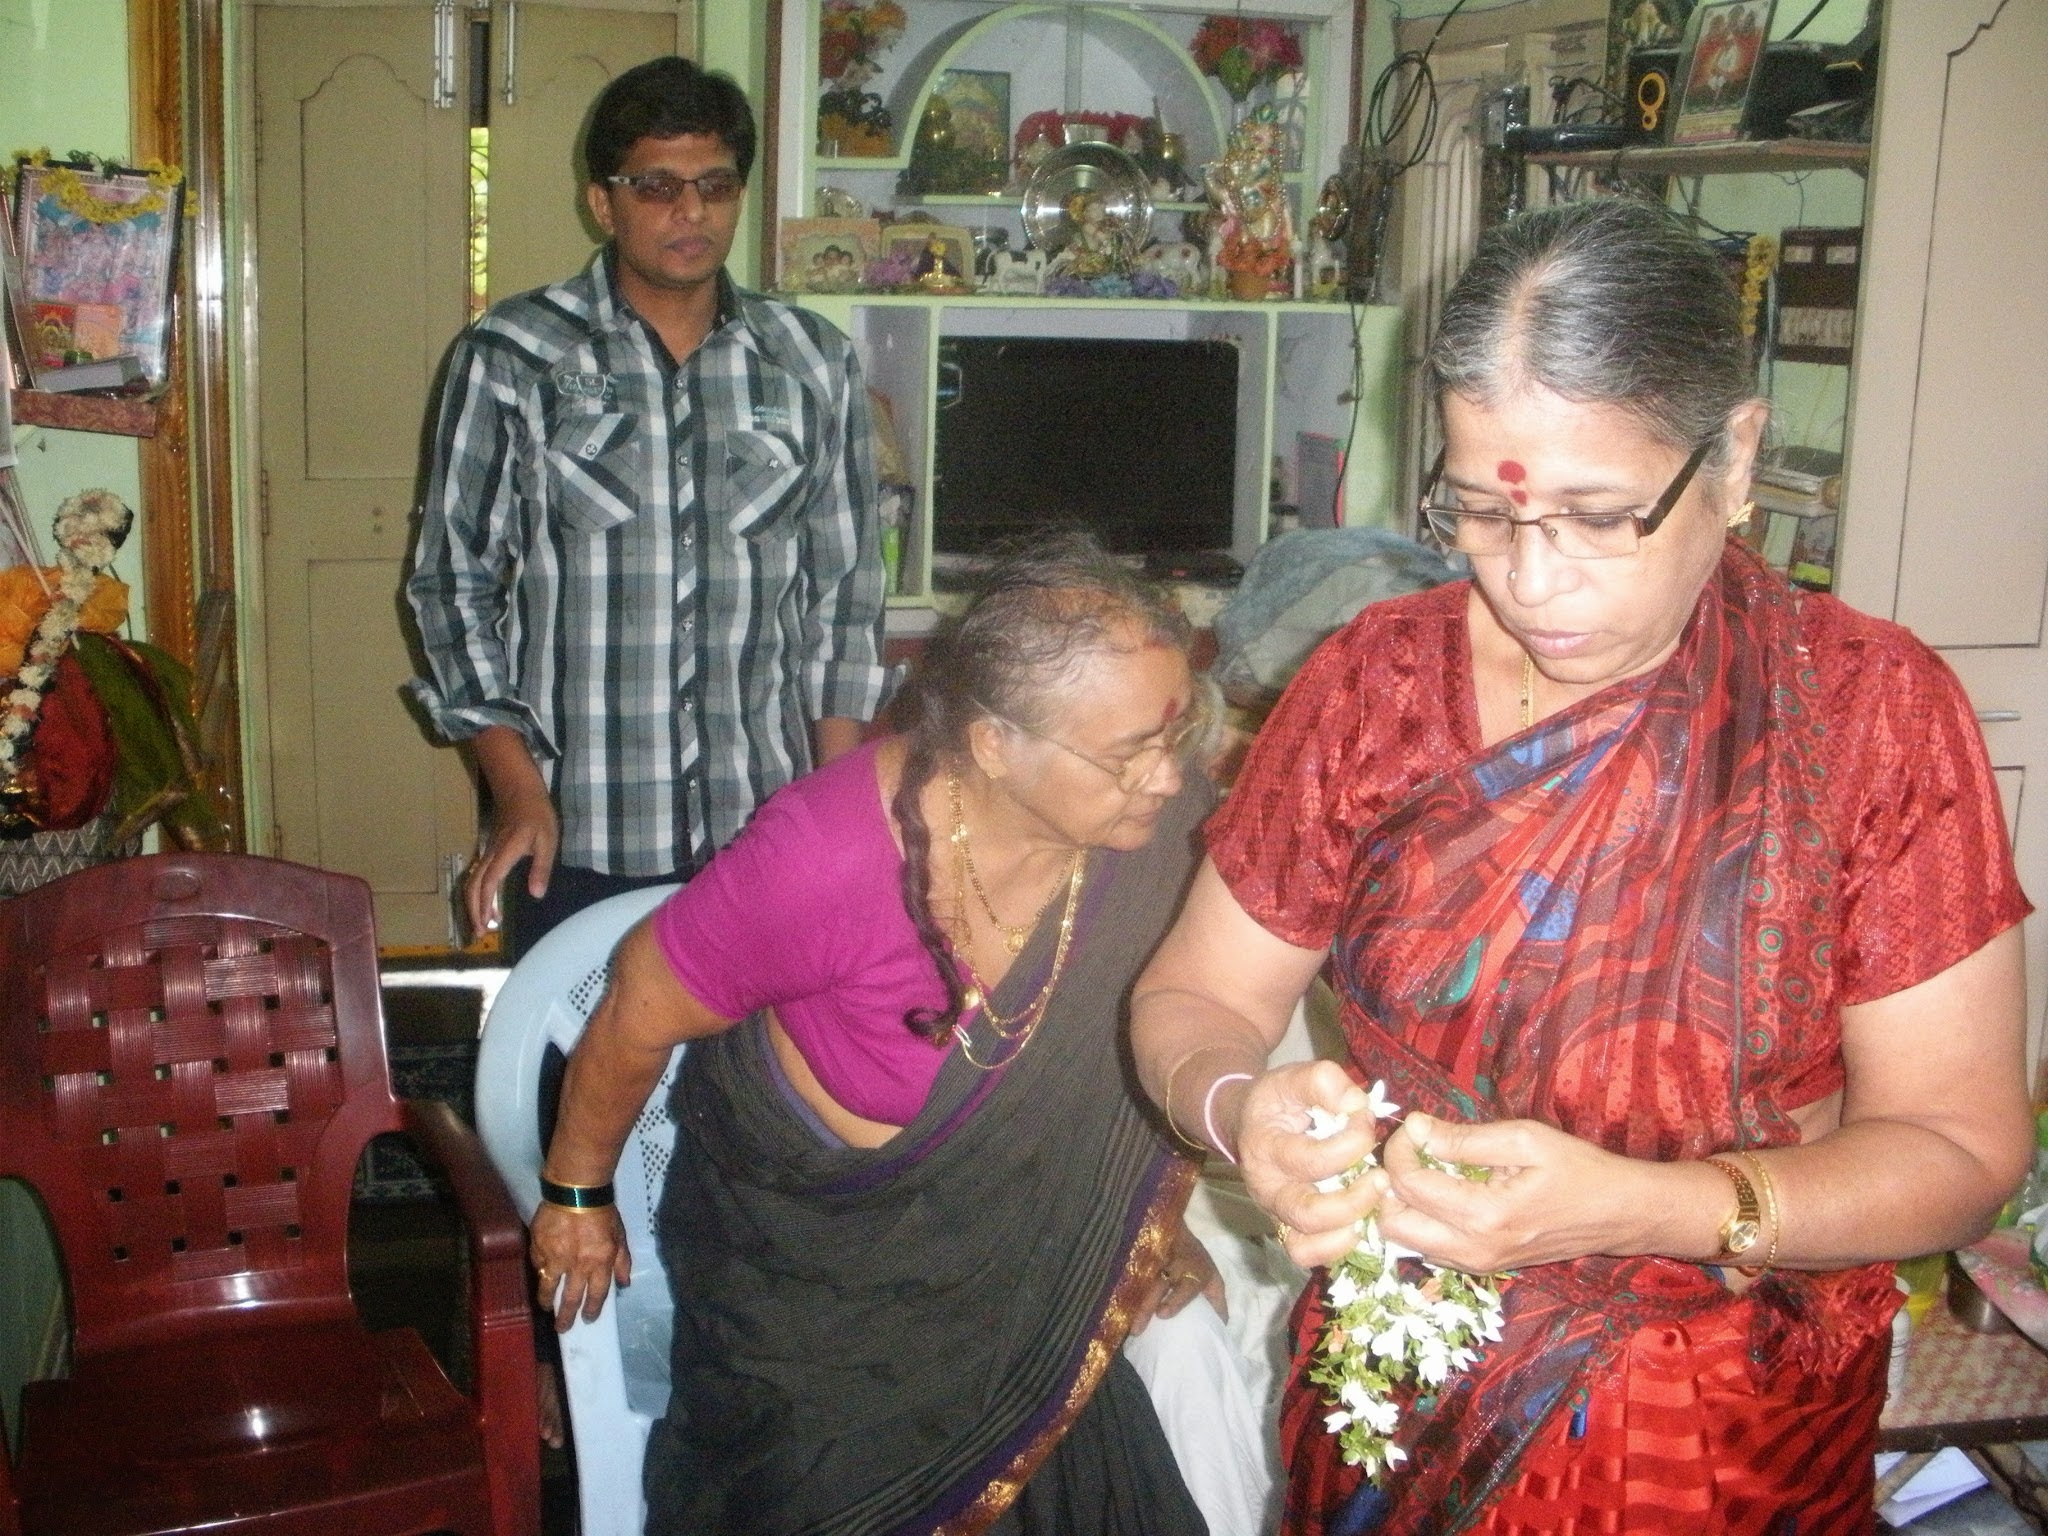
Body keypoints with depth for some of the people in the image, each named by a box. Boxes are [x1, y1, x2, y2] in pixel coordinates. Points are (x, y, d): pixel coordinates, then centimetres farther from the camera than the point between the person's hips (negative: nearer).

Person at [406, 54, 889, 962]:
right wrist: (518, 791, -8)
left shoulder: (813, 366, 5)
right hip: (577, 835, -2)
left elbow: (845, 587, 8)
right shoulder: (510, 360, -2)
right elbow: (453, 582, 0)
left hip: (766, 829, 2)